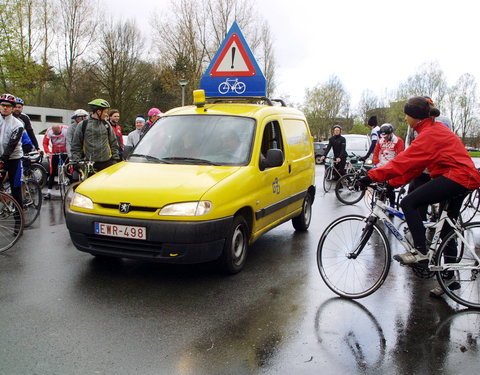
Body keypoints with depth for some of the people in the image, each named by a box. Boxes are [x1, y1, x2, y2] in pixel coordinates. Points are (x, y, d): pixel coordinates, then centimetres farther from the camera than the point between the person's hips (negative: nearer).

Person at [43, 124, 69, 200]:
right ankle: (49, 192, 3)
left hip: (65, 152, -2)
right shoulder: (49, 131, -14)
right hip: (55, 153, 2)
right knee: (52, 172, 0)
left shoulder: (66, 129, -21)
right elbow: (45, 143, -10)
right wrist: (48, 152, -25)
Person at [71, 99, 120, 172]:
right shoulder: (82, 125, 2)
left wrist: (115, 159, 7)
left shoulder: (107, 125, 11)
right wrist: (76, 162, -3)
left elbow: (114, 143, 15)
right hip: (89, 164, -2)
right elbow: (76, 145, 4)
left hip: (107, 163, 3)